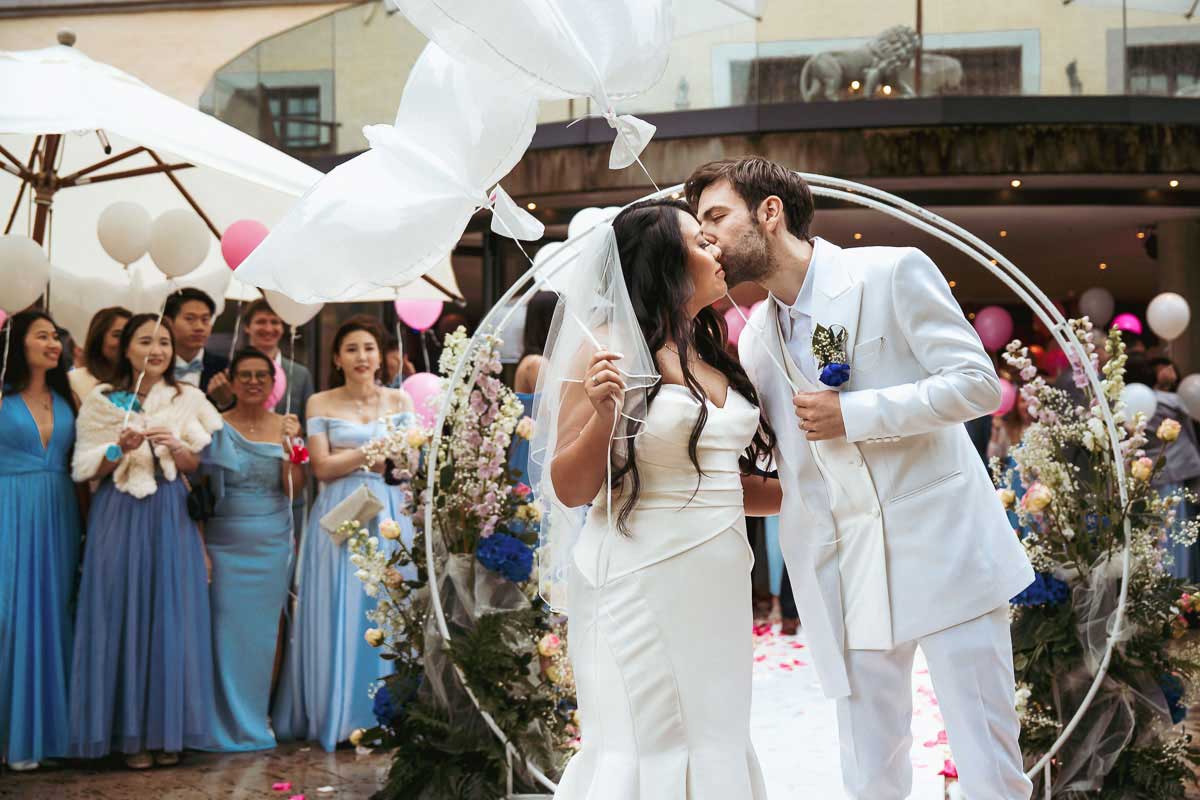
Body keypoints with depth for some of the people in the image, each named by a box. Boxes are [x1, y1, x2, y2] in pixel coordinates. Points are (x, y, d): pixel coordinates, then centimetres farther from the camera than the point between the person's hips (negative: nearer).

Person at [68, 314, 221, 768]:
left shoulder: (189, 400, 7)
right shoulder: (102, 401, 4)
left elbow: (199, 466, 5)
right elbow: (85, 469, 1)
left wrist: (176, 445, -14)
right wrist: (120, 449, -15)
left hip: (172, 518, 1)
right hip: (120, 518, -1)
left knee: (172, 615, 0)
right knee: (123, 615, -2)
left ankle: (168, 729, 10)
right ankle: (129, 733, 5)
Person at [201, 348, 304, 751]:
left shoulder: (285, 426, 5)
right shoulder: (217, 427, 1)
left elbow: (294, 487, -3)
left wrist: (291, 443, -16)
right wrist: (199, 547, -8)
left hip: (273, 544, 2)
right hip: (226, 543, -1)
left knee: (263, 631, 6)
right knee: (227, 630, -1)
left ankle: (255, 720, 17)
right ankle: (229, 725, 8)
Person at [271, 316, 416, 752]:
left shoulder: (399, 400, 11)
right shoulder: (321, 404, 6)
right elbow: (322, 467, -2)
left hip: (389, 515, 1)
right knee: (339, 614, -2)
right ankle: (338, 716, 4)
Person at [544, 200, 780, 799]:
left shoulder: (708, 354, 13)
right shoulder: (608, 349, -7)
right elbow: (569, 490, -7)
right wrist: (601, 417, -23)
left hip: (716, 586, 7)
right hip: (643, 586, -7)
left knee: (715, 746, 10)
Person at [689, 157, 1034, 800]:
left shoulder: (893, 273, -4)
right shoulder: (756, 340, 13)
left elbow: (978, 383, -11)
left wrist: (851, 413, -14)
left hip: (943, 552, -5)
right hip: (846, 575, 5)